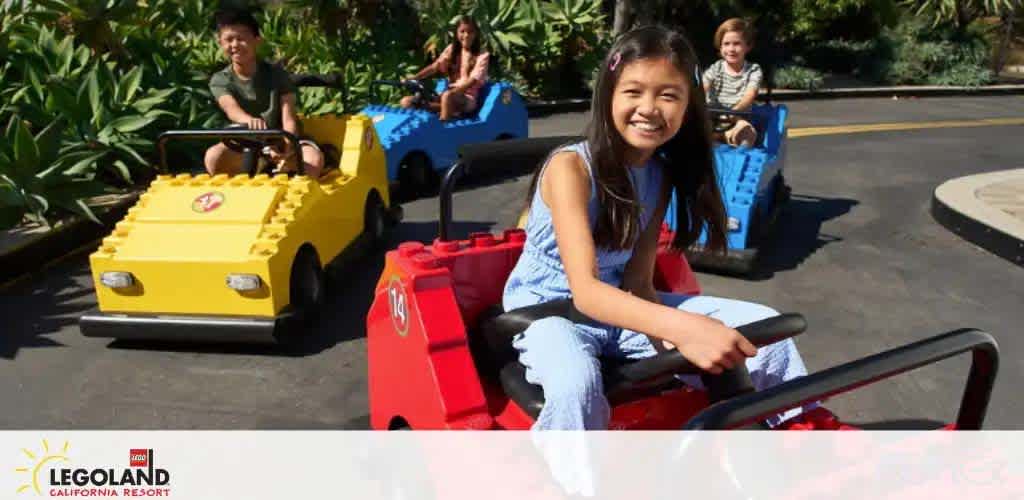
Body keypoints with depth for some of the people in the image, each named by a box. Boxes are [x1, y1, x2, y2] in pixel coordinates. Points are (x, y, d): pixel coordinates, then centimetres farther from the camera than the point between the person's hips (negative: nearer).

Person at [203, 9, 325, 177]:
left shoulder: (277, 74, -3)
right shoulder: (220, 80, -2)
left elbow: (289, 118, -13)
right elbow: (232, 109, -25)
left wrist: (287, 146, -36)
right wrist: (249, 120, -51)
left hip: (278, 143, 0)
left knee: (315, 159, -31)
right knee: (213, 157, -31)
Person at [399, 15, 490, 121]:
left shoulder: (482, 56, -5)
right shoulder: (452, 49, 10)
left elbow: (473, 80, -16)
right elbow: (435, 66, -1)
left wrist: (452, 92, -31)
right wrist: (414, 78, -18)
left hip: (469, 99, -6)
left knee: (447, 96, -42)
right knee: (406, 102, -8)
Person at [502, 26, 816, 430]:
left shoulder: (663, 172, -2)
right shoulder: (570, 166, -22)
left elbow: (638, 279, -6)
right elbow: (585, 291, -33)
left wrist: (671, 331, -28)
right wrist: (682, 327, -47)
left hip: (622, 307, 6)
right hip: (549, 308, -5)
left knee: (766, 331, -8)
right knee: (575, 386, -40)